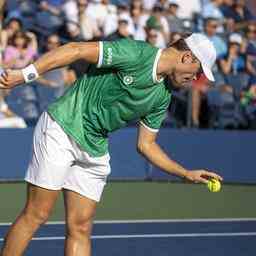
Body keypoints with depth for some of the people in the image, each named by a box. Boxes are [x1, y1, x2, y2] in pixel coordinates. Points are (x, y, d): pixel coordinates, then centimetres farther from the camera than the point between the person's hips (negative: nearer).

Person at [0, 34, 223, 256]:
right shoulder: (135, 53, -16)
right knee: (36, 215, -7)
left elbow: (145, 144, 15)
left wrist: (187, 174, 10)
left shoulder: (162, 97, 7)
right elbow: (75, 50, -19)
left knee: (81, 227, 3)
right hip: (62, 129, -7)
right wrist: (25, 74, -25)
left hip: (95, 150, 7)